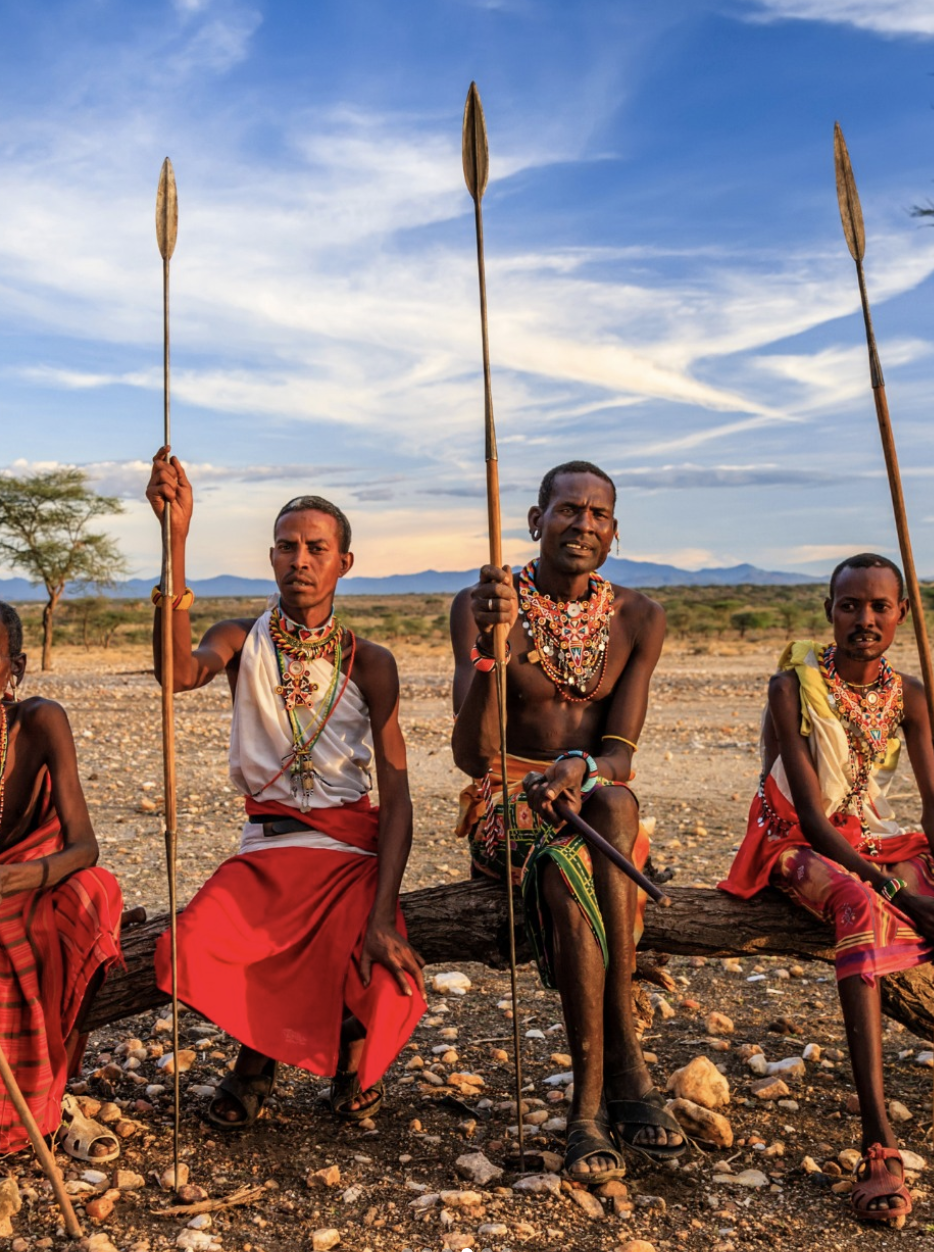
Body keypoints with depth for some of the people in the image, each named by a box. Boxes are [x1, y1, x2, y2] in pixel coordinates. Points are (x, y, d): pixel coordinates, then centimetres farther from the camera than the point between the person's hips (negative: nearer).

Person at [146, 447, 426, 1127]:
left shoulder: (368, 662, -2)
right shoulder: (243, 640, 2)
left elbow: (397, 796, -7)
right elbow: (180, 672, -24)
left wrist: (383, 914, -20)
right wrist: (177, 537, -29)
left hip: (353, 853, -1)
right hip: (265, 848, 1)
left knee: (387, 995, -23)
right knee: (188, 953, -25)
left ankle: (350, 1048, 20)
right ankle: (259, 1051, 12)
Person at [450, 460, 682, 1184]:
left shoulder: (637, 619, 3)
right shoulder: (482, 607, -6)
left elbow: (620, 755, -4)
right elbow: (472, 756, -16)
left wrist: (579, 768, -28)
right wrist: (490, 648, -32)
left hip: (602, 803, 2)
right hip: (506, 806, -2)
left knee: (613, 800, -34)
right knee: (566, 869, -36)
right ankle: (623, 1072, -24)